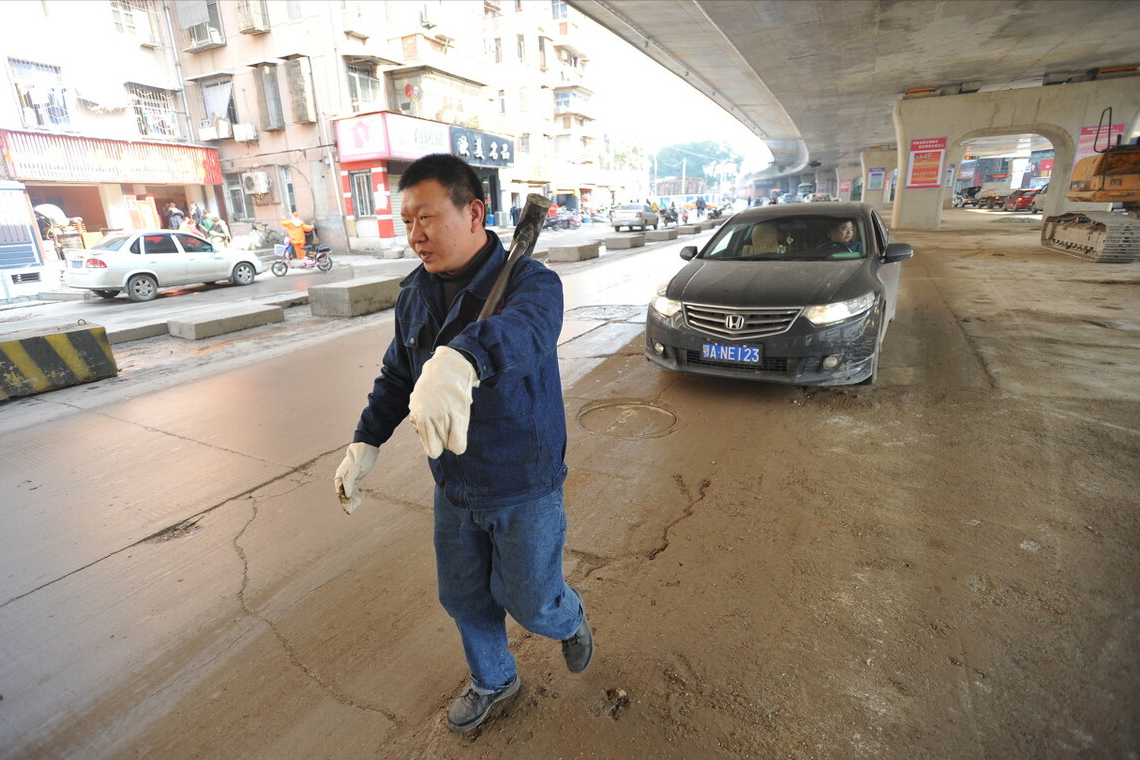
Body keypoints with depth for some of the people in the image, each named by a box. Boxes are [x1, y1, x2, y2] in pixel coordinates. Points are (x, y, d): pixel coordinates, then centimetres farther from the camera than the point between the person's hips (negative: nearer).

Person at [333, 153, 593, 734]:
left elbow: (524, 328, -46)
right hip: (453, 487, 6)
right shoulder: (415, 293, -1)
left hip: (524, 487, -5)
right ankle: (492, 680, 51)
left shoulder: (529, 281, -21)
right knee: (463, 598, 21)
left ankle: (570, 619, 49)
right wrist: (365, 443, 1)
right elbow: (395, 375, 10)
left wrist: (458, 360, -66)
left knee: (529, 602, 11)